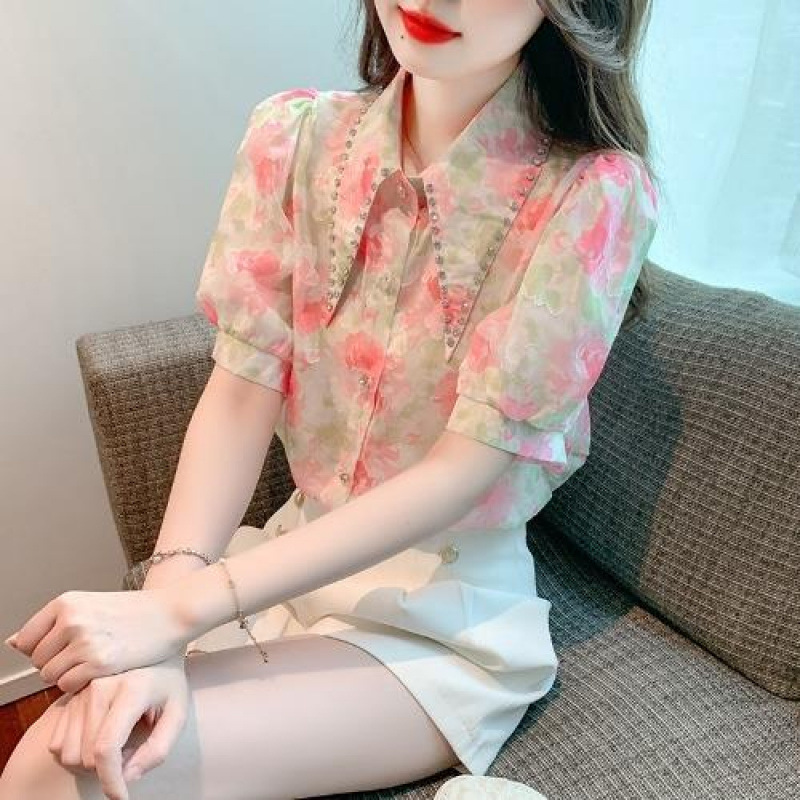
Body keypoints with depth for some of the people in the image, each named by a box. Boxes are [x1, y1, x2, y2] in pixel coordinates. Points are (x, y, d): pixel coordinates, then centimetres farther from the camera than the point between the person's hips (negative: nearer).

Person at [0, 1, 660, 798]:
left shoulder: (594, 194, -17)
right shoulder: (296, 136, -5)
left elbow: (462, 471, -20)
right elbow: (240, 396, -9)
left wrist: (182, 609, -24)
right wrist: (162, 607, -23)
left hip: (449, 608, -3)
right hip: (292, 562, 4)